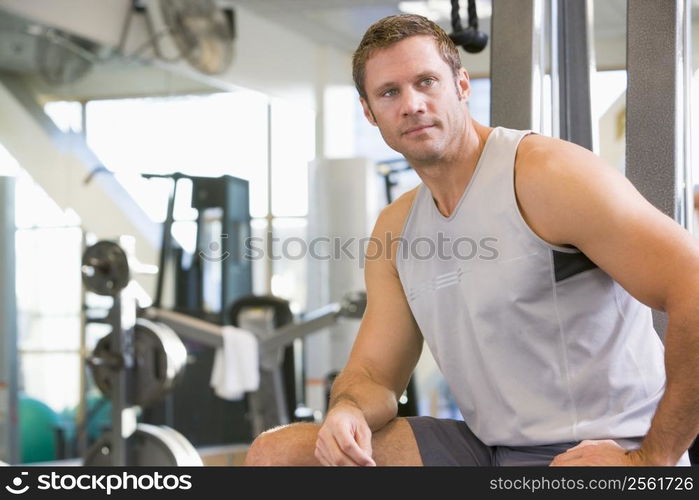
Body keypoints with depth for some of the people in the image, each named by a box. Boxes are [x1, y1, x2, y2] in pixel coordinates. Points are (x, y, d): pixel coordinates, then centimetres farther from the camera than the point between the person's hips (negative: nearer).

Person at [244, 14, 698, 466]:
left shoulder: (547, 173, -14)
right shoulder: (396, 228, 11)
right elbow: (373, 372, 13)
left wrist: (652, 458, -18)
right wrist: (348, 410, -13)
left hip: (604, 452, -7)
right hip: (483, 448, 8)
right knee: (276, 453, -2)